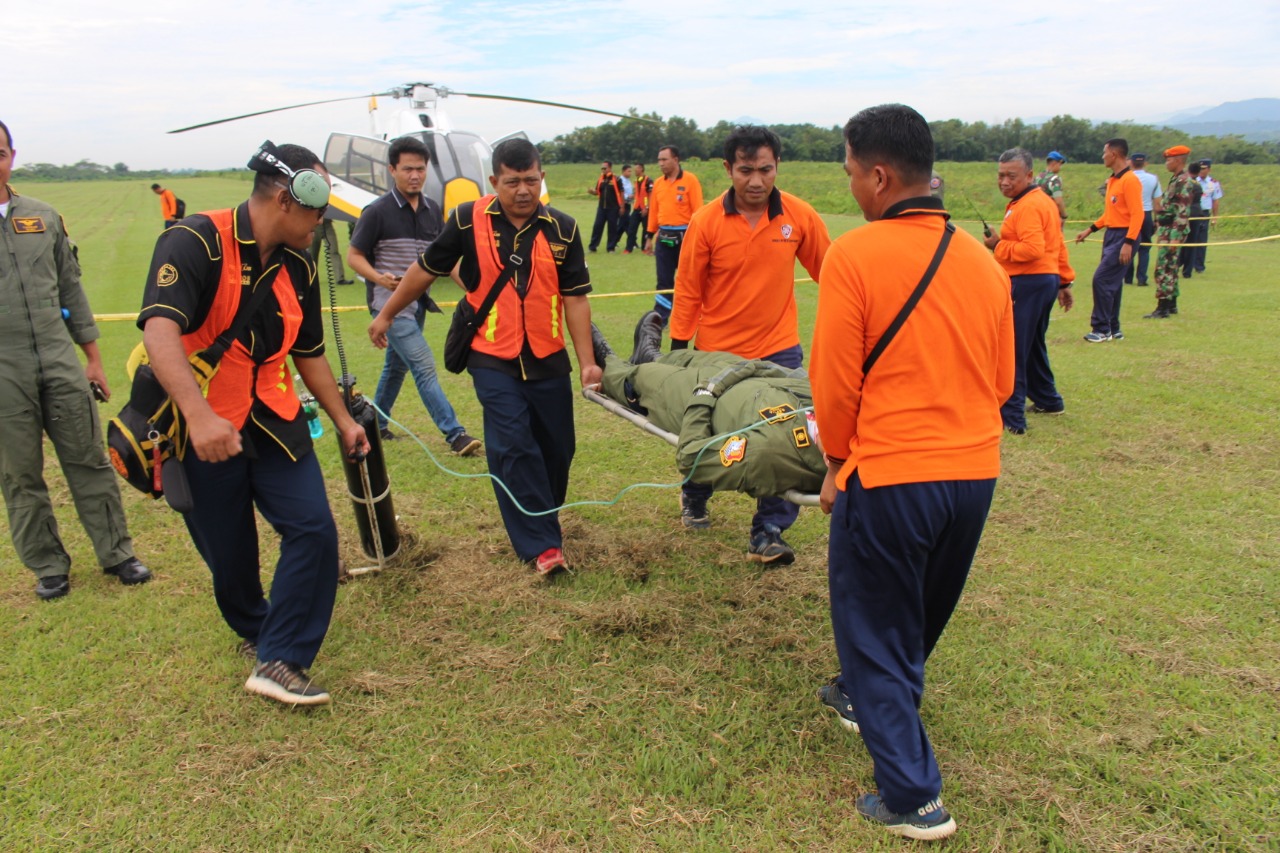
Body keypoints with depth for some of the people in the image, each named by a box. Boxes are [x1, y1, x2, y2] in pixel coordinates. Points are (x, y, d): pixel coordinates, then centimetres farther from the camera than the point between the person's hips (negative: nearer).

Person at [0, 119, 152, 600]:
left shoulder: (43, 217, 9)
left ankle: (116, 553, 18)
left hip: (61, 362, 3)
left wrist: (92, 357, 13)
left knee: (89, 461, 7)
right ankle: (48, 567, 20)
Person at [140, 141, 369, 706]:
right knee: (228, 552, 7)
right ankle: (254, 631, 37)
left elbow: (309, 353, 16)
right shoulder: (196, 243, -17)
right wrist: (198, 415, -43)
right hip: (200, 430, -5)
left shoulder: (298, 266, 4)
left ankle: (279, 660, 2)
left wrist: (343, 420, 19)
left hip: (273, 420, 5)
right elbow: (159, 330, -31)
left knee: (314, 530, -8)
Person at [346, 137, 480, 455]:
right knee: (424, 366, -13)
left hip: (418, 301, 7)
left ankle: (376, 423, 35)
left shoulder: (433, 210, 7)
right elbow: (354, 255, -6)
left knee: (397, 365, 18)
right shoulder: (378, 212, -10)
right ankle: (454, 434, -13)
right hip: (389, 302, -7)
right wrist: (379, 278, -25)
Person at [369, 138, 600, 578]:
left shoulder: (563, 229, -2)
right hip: (493, 358, -2)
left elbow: (574, 298, -2)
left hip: (548, 359, 2)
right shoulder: (469, 220, -5)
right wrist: (386, 314, 13)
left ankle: (541, 515, 36)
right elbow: (426, 269, 6)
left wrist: (586, 361, -6)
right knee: (513, 447, -10)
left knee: (557, 447, 10)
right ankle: (541, 545, -4)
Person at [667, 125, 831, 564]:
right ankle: (694, 500, 44)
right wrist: (677, 353, -1)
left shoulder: (800, 216, -7)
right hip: (716, 353, 0)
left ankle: (769, 531, 10)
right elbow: (688, 292, -4)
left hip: (778, 348, 1)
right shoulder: (706, 223, -11)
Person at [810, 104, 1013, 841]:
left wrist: (838, 464, 5)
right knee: (921, 615, 26)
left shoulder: (854, 255, -14)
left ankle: (913, 799, 16)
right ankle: (867, 698, 51)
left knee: (876, 628, 11)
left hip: (888, 478, -6)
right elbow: (1002, 382, 11)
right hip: (976, 476, 7)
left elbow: (835, 382, -11)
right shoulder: (983, 260, 4)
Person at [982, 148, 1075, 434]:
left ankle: (1011, 416, -7)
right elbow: (1058, 246, 21)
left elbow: (1033, 249, -26)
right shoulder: (1044, 201, 17)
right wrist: (1065, 281, 23)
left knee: (1011, 352, -8)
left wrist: (999, 245, -15)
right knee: (1032, 346, 24)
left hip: (1027, 284, -11)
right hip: (1047, 280, 11)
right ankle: (1048, 401, 37)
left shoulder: (1027, 206, -16)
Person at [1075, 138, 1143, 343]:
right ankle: (1113, 329, 20)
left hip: (1123, 236, -9)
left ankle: (1102, 329, -6)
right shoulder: (1112, 180, 13)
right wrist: (1090, 230, 18)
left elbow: (1137, 214, -19)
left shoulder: (1130, 180, -14)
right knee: (1112, 283, 12)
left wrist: (1128, 243, -26)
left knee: (1102, 279, -13)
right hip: (1111, 235, 9)